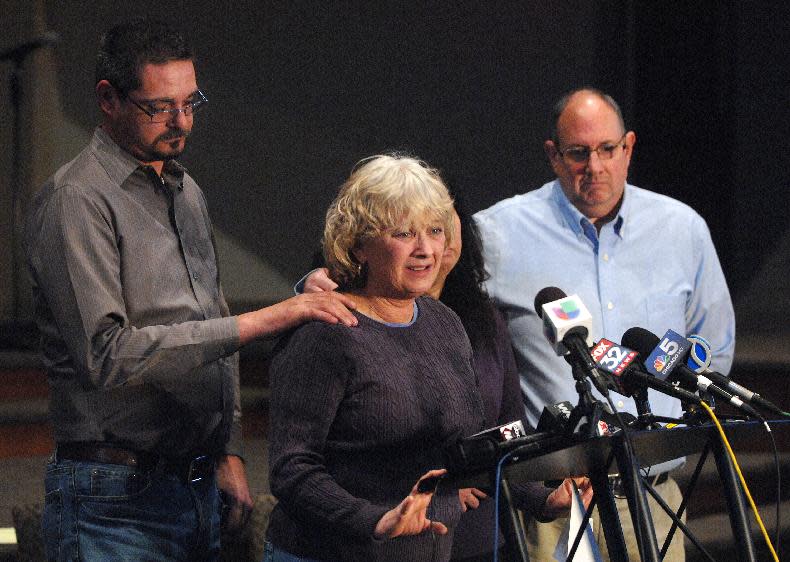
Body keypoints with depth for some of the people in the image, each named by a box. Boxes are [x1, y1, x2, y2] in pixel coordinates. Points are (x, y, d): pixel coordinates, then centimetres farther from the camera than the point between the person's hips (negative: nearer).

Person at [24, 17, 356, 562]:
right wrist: (260, 322, -23)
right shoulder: (76, 201, -12)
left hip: (201, 490, 8)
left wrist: (229, 454, 14)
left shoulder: (188, 192, 16)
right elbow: (107, 354, -22)